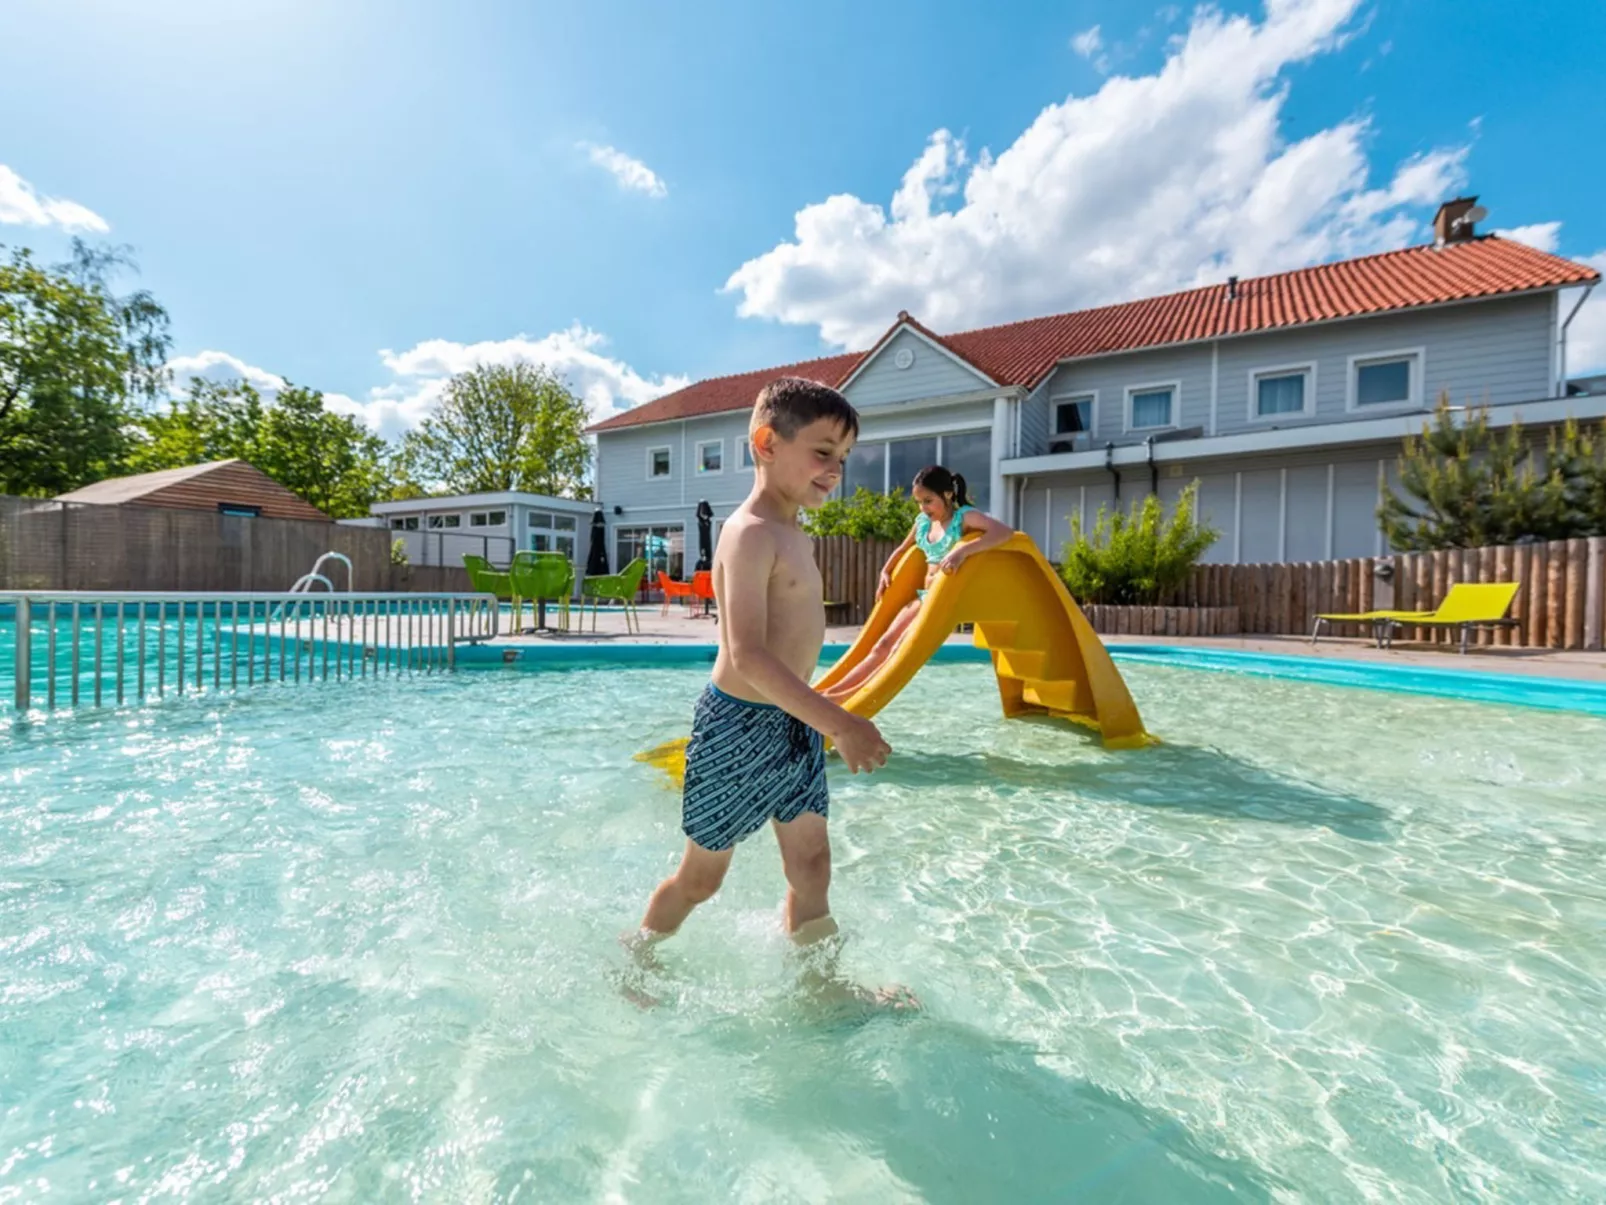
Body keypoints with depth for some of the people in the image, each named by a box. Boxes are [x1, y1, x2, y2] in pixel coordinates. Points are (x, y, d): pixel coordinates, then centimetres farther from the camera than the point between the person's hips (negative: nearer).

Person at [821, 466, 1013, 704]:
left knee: (902, 649, -18)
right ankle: (831, 693, -7)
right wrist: (886, 572, 22)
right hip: (924, 596, 7)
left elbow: (1005, 532, -27)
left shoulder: (965, 516, -9)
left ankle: (854, 695, -20)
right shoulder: (923, 522, 12)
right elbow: (903, 549, 32)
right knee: (883, 646, -3)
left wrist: (963, 551, -38)